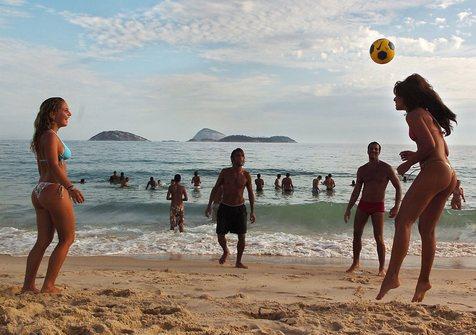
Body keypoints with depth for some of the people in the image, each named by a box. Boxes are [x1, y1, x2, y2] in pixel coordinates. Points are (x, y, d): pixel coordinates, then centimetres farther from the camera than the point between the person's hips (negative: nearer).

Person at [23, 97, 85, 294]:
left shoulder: (41, 136, 17)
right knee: (67, 239, 2)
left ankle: (28, 285, 17)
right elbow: (54, 165, -23)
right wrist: (71, 187, -30)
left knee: (43, 240, 13)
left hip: (39, 191, 9)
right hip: (54, 191, -9)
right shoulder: (51, 135, -12)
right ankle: (48, 286, 3)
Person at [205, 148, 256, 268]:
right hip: (225, 208, 0)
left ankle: (238, 262, 17)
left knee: (242, 236, 0)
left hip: (240, 208, 0)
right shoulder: (225, 172, -2)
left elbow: (250, 193, 7)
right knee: (220, 236, 0)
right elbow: (215, 188, 5)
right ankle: (225, 251, 32)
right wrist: (209, 205, 1)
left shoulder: (246, 175, -1)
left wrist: (252, 211, 4)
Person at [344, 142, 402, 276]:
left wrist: (396, 206, -15)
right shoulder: (362, 169, 8)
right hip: (363, 204, 4)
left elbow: (398, 187, -2)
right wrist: (348, 209, 10)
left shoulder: (386, 168, -3)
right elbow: (356, 191, 13)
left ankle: (382, 267, 2)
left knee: (379, 238, -9)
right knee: (356, 234, 4)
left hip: (378, 206, -4)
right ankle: (355, 263, 19)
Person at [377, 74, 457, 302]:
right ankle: (424, 280, 17)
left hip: (433, 172, -10)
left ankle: (392, 276, -19)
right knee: (426, 229, 12)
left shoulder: (414, 114, -1)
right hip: (448, 174, 10)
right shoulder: (429, 115, 27)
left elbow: (429, 146, -13)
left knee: (403, 221, -13)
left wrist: (409, 163, -1)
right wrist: (415, 155, 20)